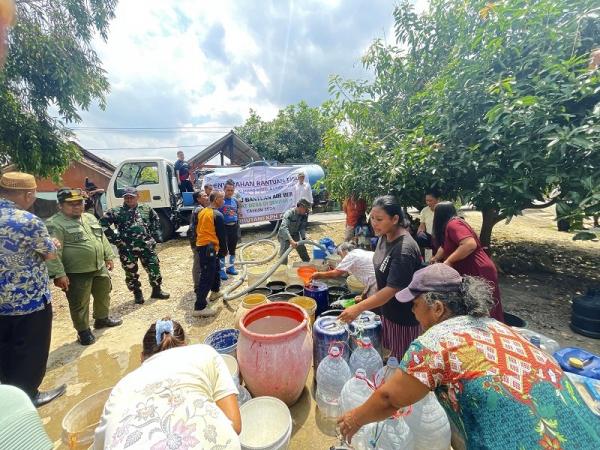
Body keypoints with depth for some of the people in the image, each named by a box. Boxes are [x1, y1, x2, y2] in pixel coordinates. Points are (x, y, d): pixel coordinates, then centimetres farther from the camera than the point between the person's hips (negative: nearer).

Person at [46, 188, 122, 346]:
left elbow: (102, 238, 16)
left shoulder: (90, 218, 9)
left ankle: (102, 319, 42)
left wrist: (108, 257, 14)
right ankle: (83, 331, 25)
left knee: (103, 295, 21)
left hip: (100, 268, 7)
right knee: (80, 304, 7)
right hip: (76, 274, -7)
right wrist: (59, 274, -23)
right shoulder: (55, 224, -14)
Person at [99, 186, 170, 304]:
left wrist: (154, 234, 10)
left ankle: (157, 290, 24)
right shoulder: (116, 212, -4)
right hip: (127, 249, -2)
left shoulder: (146, 209, 5)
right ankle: (137, 293, 28)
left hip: (147, 246, 2)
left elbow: (155, 220, 20)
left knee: (154, 268, 5)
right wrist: (114, 238, -7)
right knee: (131, 272, 9)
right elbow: (103, 224, -3)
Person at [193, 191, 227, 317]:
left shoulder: (202, 212, 11)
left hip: (200, 246, 10)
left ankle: (215, 292, 44)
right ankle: (199, 307, -4)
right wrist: (223, 250, 1)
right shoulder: (217, 215, -14)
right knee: (206, 276, -6)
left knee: (215, 268, 27)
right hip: (209, 248, -9)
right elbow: (221, 235, -10)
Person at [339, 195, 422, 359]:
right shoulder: (384, 237, -4)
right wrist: (369, 295, 13)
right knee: (390, 354, 22)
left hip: (404, 317, -7)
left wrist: (358, 308, -28)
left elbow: (392, 289, -28)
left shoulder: (404, 250, -30)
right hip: (387, 310, 7)